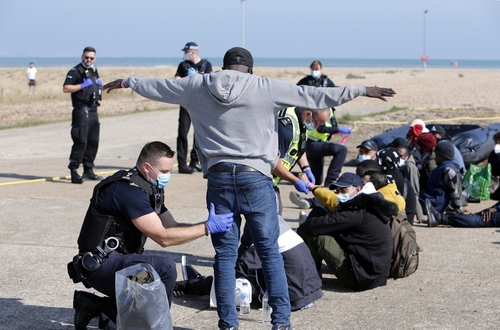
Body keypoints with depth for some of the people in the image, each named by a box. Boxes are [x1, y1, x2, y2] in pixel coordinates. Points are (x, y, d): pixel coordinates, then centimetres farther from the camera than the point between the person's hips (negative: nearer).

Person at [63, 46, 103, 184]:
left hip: (93, 111, 8)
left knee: (93, 141, 11)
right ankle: (74, 171, -13)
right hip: (81, 111, -8)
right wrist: (82, 85, -21)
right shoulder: (76, 71, -7)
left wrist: (99, 85, 12)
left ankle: (88, 170, 21)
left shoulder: (94, 71, 18)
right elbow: (65, 88, -16)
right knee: (81, 141, -14)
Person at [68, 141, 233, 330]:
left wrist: (212, 224, 0)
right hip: (99, 265, -10)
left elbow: (172, 226, 13)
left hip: (111, 263, 10)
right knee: (165, 268, -26)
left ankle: (95, 306, 17)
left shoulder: (149, 189, 10)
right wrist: (207, 228, -21)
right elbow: (163, 237, -23)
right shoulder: (129, 190, -20)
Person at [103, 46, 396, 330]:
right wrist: (361, 91, 3)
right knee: (270, 252, 6)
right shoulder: (266, 88, -2)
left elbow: (155, 86, 21)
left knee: (225, 254, 8)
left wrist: (126, 82, 39)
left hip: (218, 178, 2)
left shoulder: (197, 87, 6)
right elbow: (315, 96, -2)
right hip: (255, 178, -2)